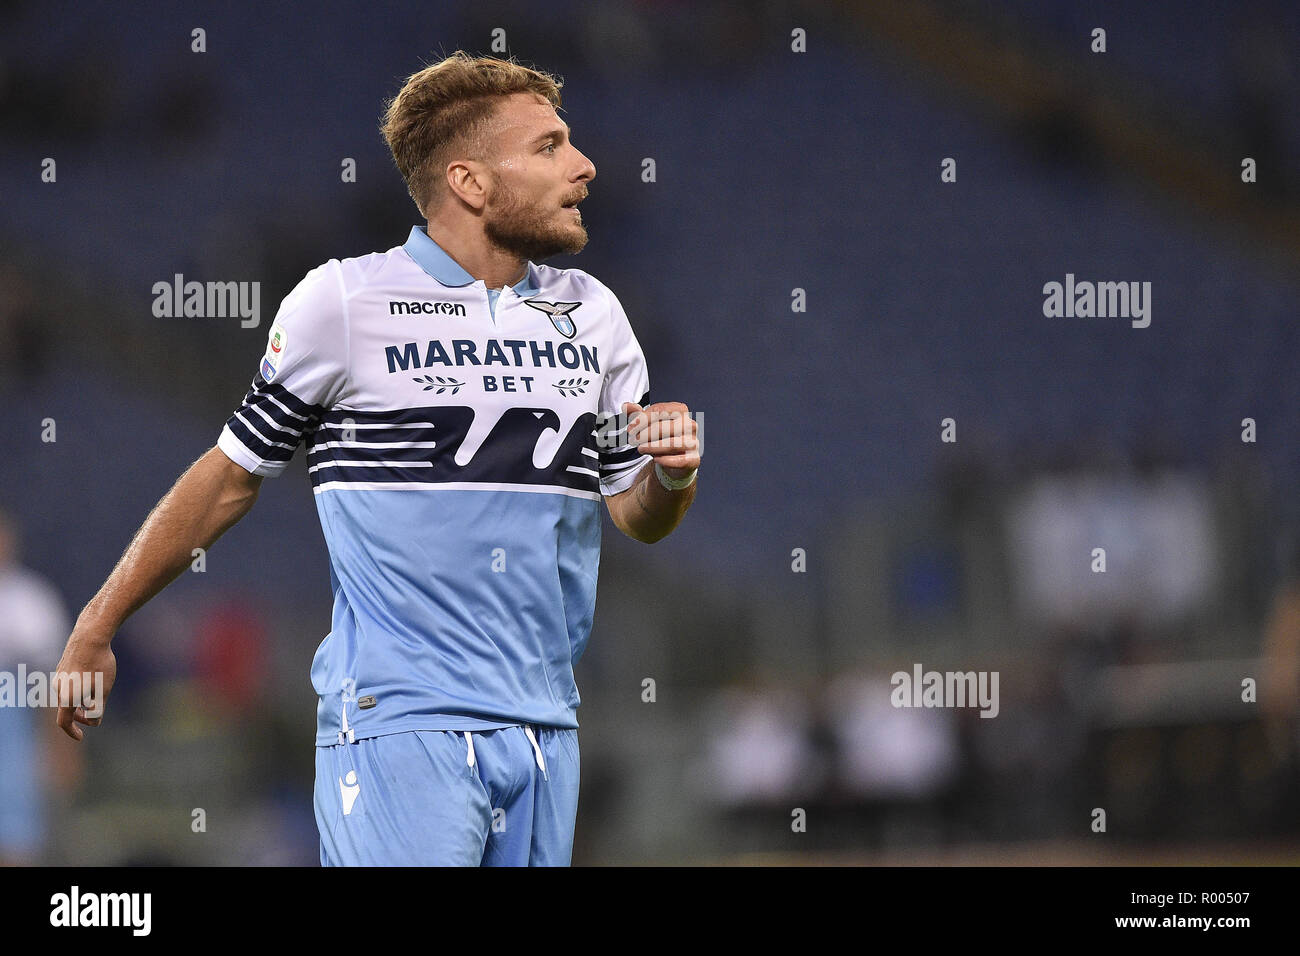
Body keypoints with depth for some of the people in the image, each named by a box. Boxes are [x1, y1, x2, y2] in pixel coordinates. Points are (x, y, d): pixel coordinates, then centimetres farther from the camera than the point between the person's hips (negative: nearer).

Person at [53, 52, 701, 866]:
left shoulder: (593, 315, 11)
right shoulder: (344, 304, -3)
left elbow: (640, 517, 17)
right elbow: (233, 473, 7)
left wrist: (673, 473, -7)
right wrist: (97, 628, 9)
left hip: (545, 730, 5)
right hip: (397, 727, -5)